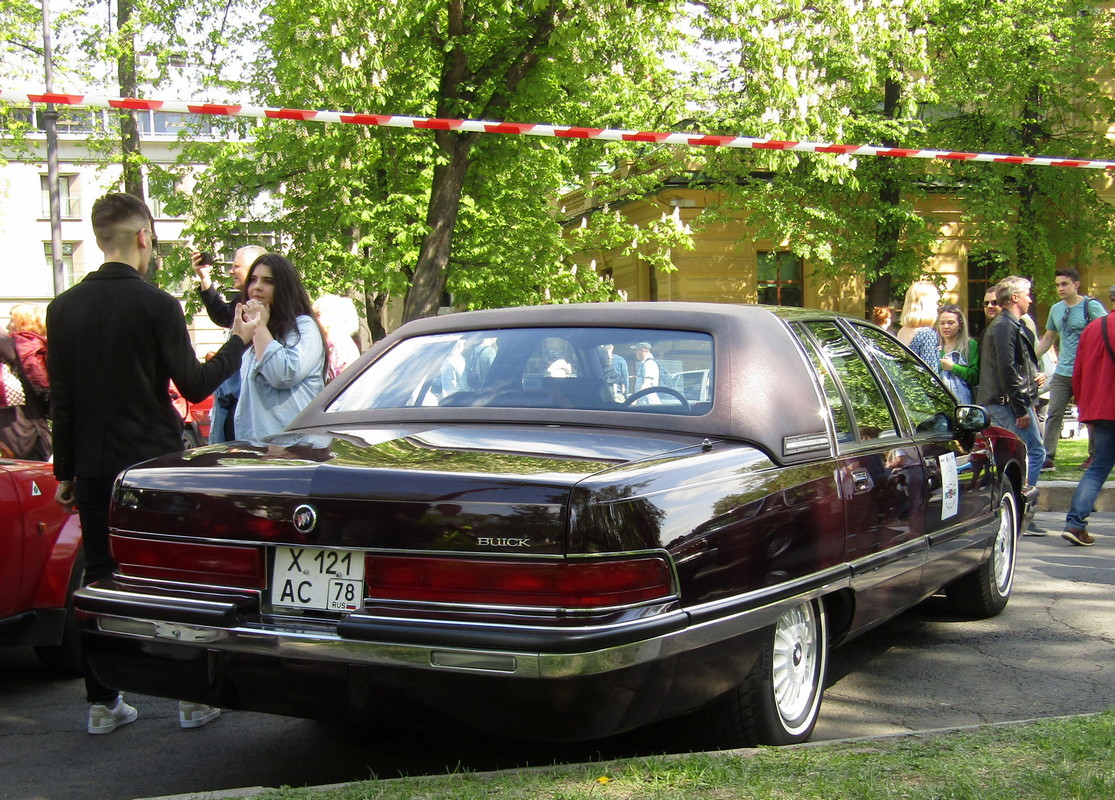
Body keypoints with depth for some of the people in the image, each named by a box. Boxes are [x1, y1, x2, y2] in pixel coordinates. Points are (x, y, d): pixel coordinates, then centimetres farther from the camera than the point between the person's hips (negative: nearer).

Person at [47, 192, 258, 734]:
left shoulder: (64, 308, 3)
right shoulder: (156, 305, -12)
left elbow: (60, 399, 6)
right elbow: (194, 385, -9)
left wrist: (65, 470, 13)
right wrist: (238, 342, 5)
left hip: (94, 469, 4)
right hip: (154, 463, -4)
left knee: (100, 581, 11)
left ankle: (103, 703, 14)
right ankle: (194, 698, 11)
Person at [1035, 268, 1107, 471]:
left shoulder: (1091, 306, -7)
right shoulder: (1056, 309, 12)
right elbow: (1048, 338, 23)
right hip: (1062, 372, 5)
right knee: (1053, 413, -2)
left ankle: (1094, 456, 17)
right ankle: (1047, 456, -2)